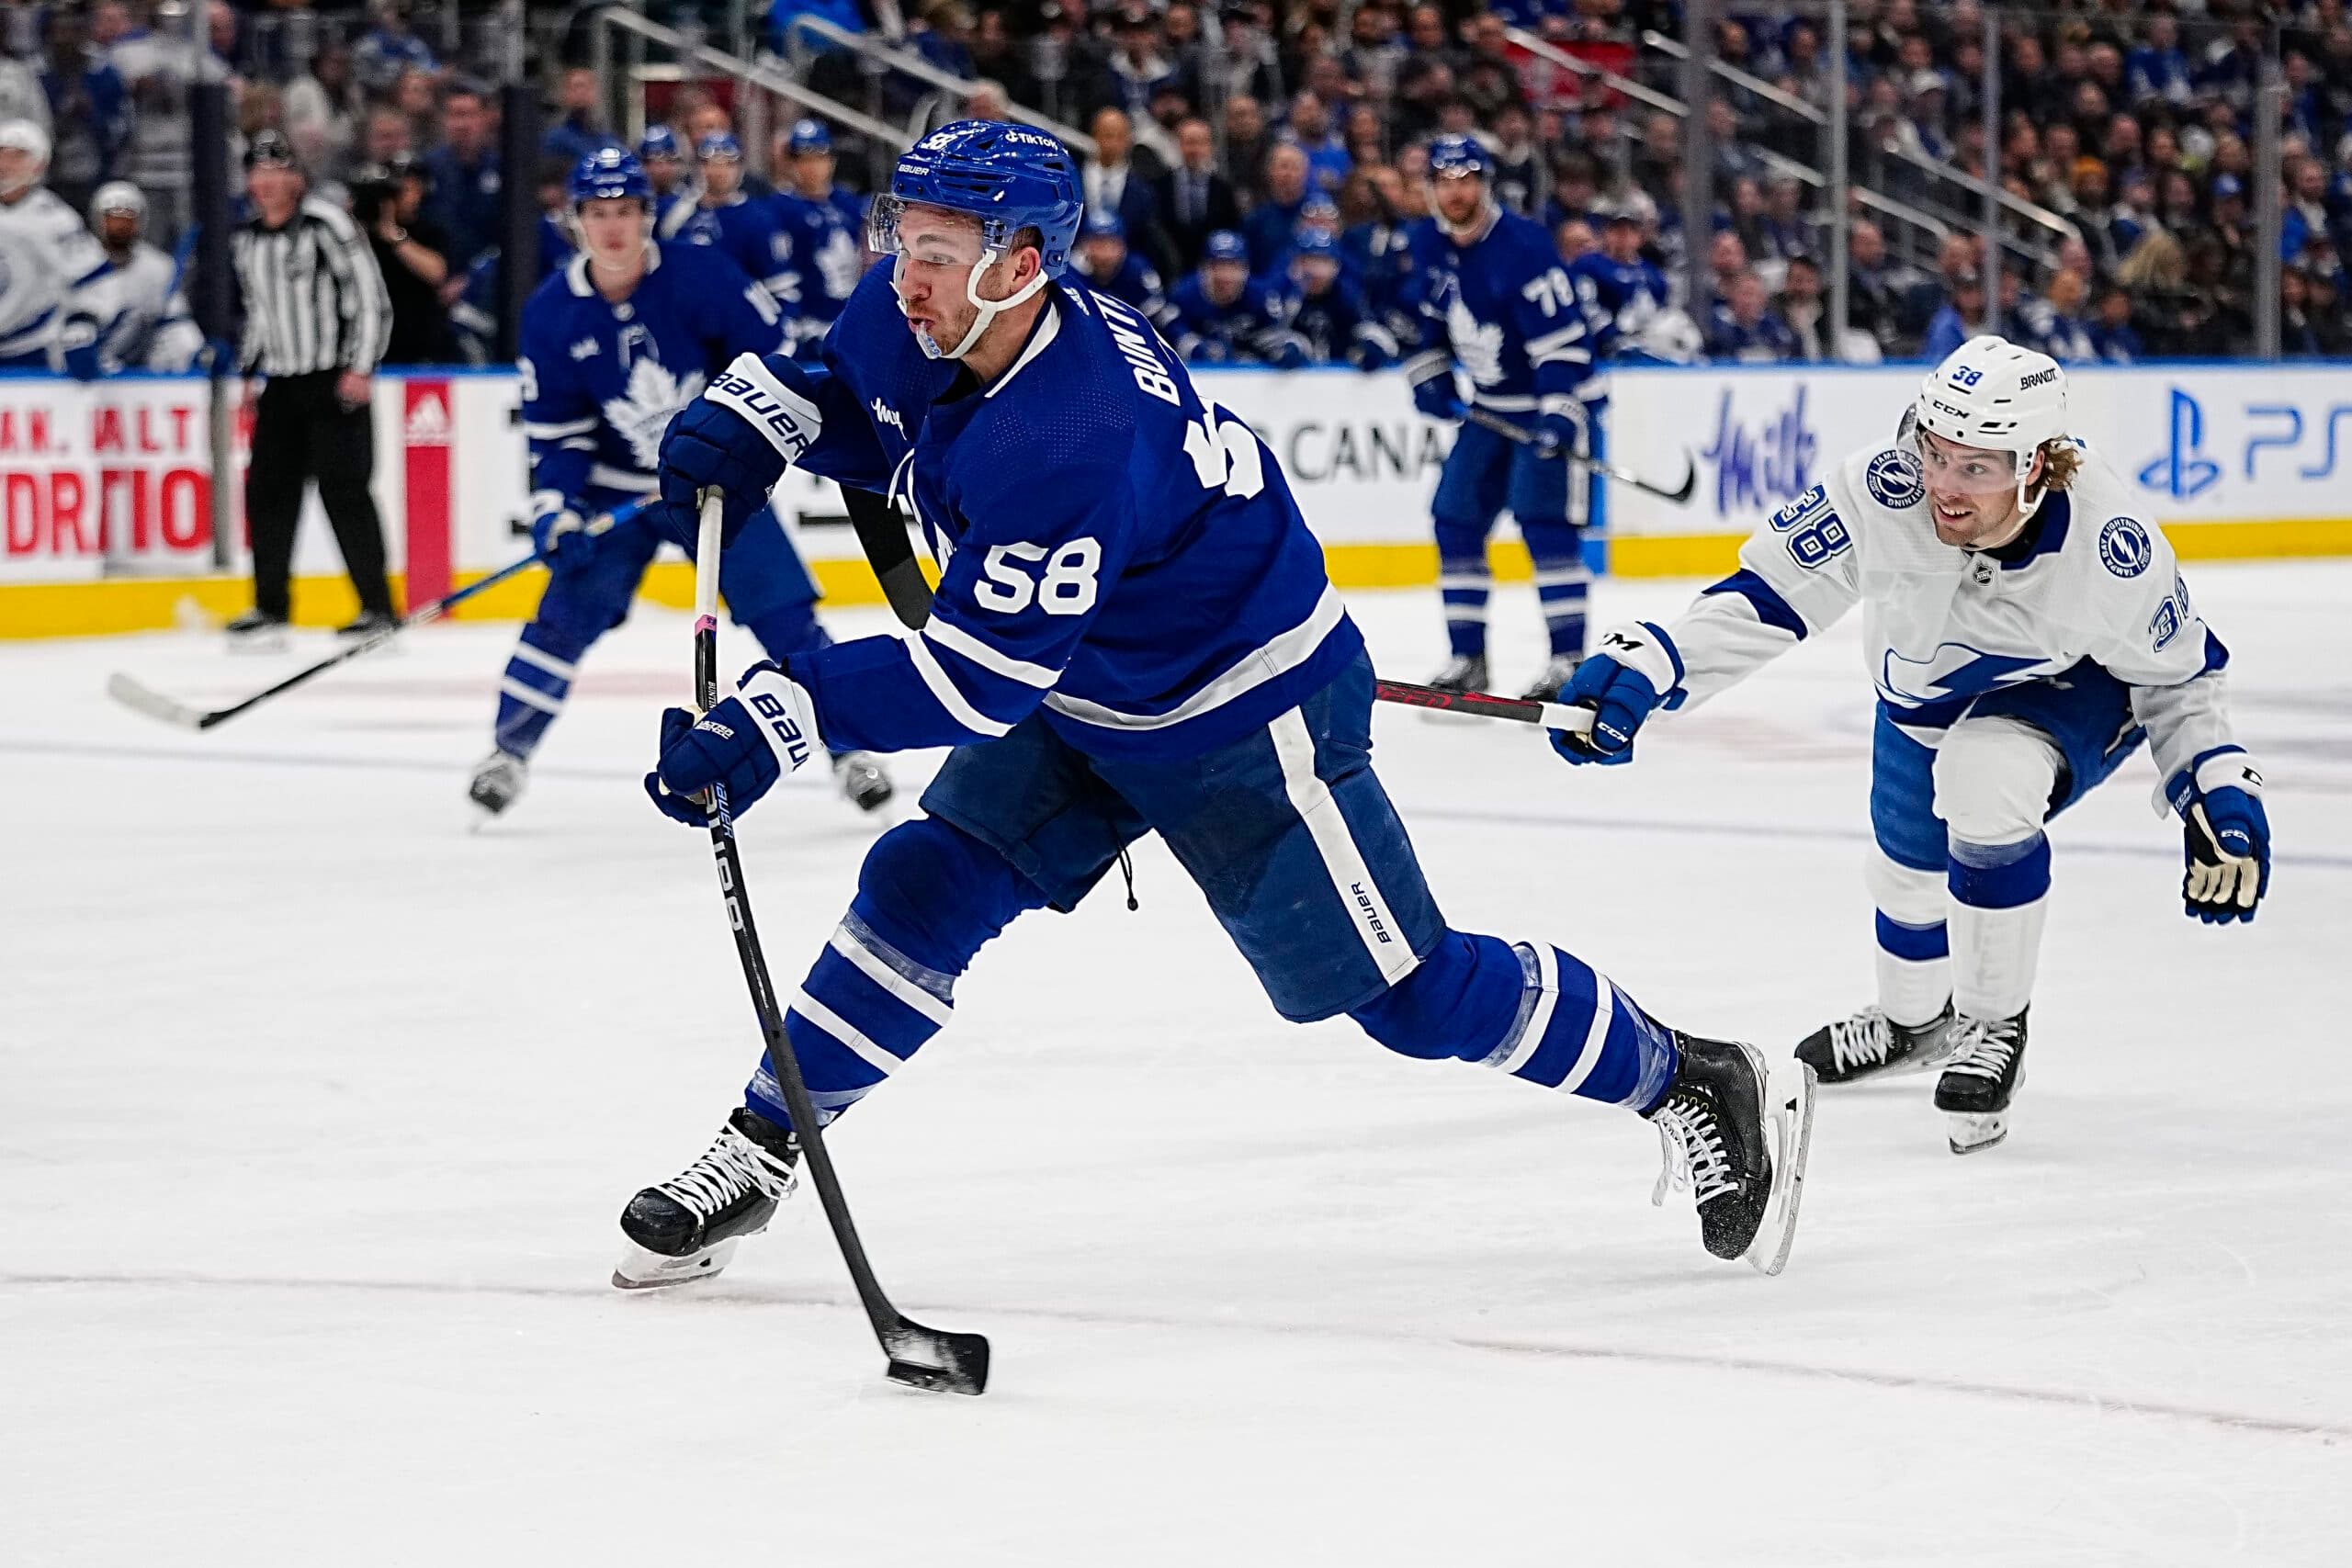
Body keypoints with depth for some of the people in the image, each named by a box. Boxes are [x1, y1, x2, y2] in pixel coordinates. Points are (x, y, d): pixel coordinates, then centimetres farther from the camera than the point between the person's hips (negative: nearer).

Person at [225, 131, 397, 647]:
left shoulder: (327, 225, -12)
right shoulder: (245, 240, 11)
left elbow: (370, 297, -13)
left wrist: (361, 368, -18)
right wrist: (249, 372, 19)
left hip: (336, 381, -7)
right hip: (280, 383, 7)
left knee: (343, 490, -10)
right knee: (268, 488, 4)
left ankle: (377, 609, -6)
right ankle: (270, 609, 13)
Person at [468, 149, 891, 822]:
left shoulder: (701, 278, -18)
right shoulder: (552, 314, -10)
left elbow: (771, 352, -7)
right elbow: (554, 432, -5)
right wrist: (556, 513, -17)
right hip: (618, 488, 1)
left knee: (783, 610, -8)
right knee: (570, 608, -9)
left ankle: (847, 747, 2)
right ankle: (509, 749, 3)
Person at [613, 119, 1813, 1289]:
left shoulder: (1074, 444, -38)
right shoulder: (914, 329, -12)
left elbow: (977, 676, -38)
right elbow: (830, 395, 12)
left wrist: (779, 720, -44)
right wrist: (734, 428, -10)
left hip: (1244, 722, -8)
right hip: (1082, 702, 8)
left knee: (1406, 991, -1)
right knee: (920, 892, -1)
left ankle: (1694, 1085, 14)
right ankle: (754, 1160, 9)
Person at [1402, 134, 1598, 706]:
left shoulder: (1520, 246, -24)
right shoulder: (1428, 244, 0)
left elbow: (1562, 336, -26)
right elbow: (1428, 315, 19)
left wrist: (1560, 413, -33)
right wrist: (1429, 376, 9)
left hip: (1550, 398, -8)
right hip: (1488, 402, 8)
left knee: (1544, 518, -17)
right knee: (1456, 517, 4)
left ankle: (1569, 657, -14)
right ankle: (1467, 657, 12)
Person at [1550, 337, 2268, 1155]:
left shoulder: (2109, 539, -37)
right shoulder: (1883, 491, -38)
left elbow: (2180, 670, -17)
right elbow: (1766, 595, -27)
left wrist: (2220, 793, -24)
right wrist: (1645, 667, -37)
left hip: (2068, 687, -4)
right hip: (1924, 691, 4)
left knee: (1985, 783, -33)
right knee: (1908, 865, 19)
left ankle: (1994, 1025, -8)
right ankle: (1914, 1020, 56)